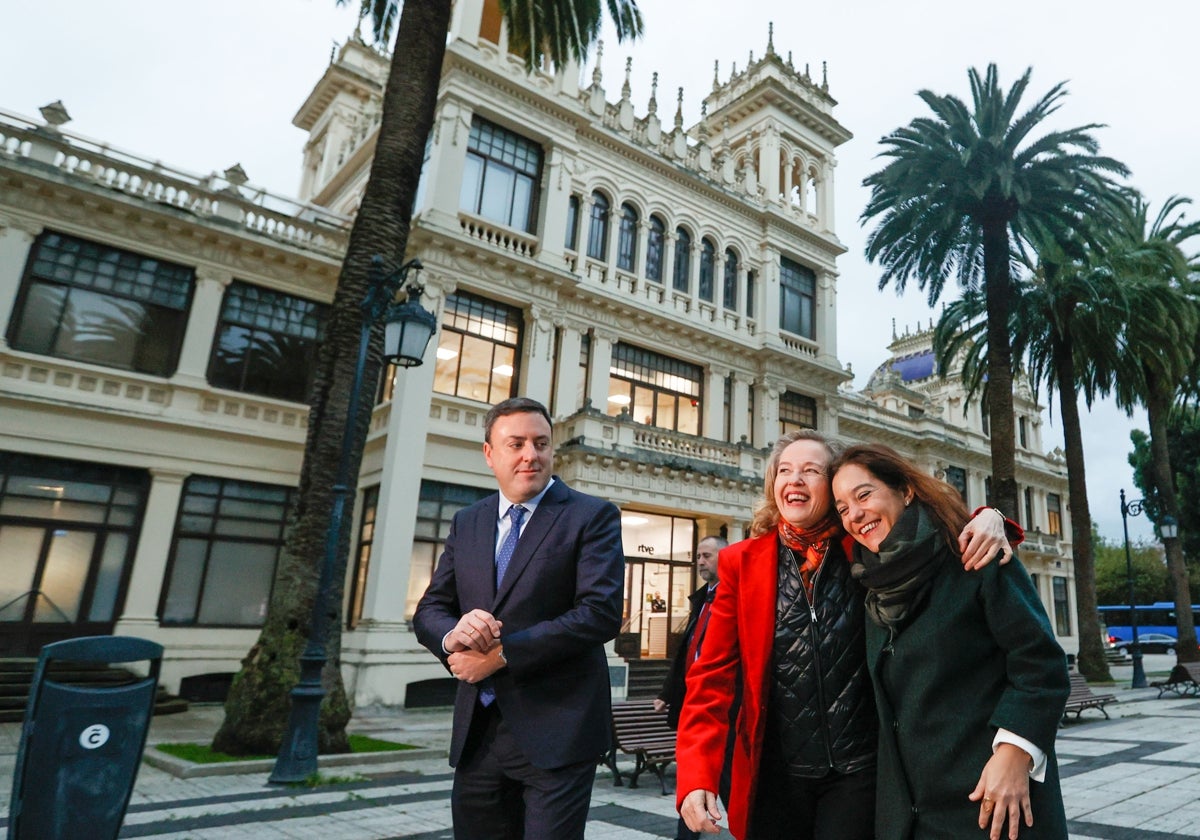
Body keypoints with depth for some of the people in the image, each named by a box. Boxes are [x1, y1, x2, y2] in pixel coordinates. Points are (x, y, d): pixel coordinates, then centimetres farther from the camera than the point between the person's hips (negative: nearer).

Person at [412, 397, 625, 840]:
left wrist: (501, 653, -17)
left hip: (556, 730, -5)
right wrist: (453, 634, -15)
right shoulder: (466, 522, 11)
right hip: (476, 732, 5)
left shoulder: (592, 516, -5)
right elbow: (429, 610, 9)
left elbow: (600, 612, -16)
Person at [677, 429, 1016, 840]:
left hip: (858, 773, 0)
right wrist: (696, 775, -15)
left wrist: (986, 519, -21)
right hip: (776, 776, 1)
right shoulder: (742, 561, -4)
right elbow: (713, 674, -5)